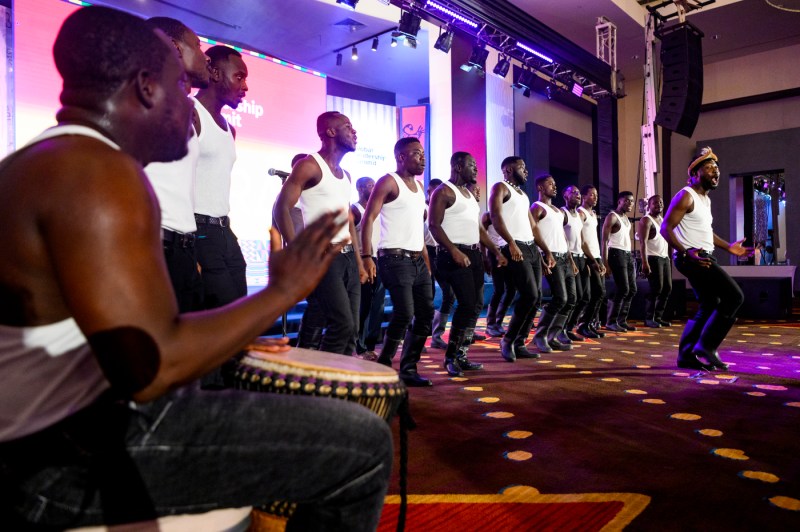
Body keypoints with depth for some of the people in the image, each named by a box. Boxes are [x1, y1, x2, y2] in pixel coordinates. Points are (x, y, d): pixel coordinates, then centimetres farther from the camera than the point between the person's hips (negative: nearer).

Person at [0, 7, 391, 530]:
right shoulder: (97, 170, -20)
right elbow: (149, 370, -28)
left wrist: (236, 338, 17)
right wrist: (284, 291, -17)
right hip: (81, 453, -10)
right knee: (362, 442, -11)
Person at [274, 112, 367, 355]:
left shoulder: (345, 175, 19)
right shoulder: (310, 166, -6)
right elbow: (281, 208, -13)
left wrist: (359, 261, 16)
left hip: (348, 257, 8)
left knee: (352, 328, 6)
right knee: (342, 324, -14)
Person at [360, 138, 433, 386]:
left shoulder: (419, 186, 18)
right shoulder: (389, 182, -5)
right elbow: (369, 219, -11)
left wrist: (426, 260, 15)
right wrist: (367, 257, -21)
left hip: (418, 260, 8)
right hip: (396, 259, -8)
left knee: (426, 313, 5)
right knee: (405, 313, -15)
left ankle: (409, 370, 16)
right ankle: (383, 367, 3)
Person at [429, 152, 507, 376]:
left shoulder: (469, 193, 21)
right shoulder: (444, 191, -6)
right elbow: (434, 225, -15)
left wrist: (497, 252, 16)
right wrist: (454, 251, -26)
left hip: (474, 254, 9)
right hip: (455, 255, -9)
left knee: (476, 305, 7)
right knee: (467, 305, -14)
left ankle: (461, 356, 16)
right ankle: (450, 357, -1)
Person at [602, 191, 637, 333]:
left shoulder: (626, 218, 19)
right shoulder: (612, 216, -8)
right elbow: (605, 241, -13)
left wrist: (630, 256, 10)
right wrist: (605, 263, -20)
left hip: (628, 254, 9)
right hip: (617, 254, -9)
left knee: (632, 289, 7)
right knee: (623, 289, -12)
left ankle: (621, 321, 15)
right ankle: (611, 322, -4)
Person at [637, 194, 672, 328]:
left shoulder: (663, 220, 18)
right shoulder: (646, 220, -8)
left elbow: (666, 240, 20)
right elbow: (643, 242, -17)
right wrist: (645, 262, -25)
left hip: (665, 258, 8)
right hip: (653, 258, -8)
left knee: (667, 288, 6)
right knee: (657, 288, -11)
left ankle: (658, 317, 16)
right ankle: (649, 318, 0)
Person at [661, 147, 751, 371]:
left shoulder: (705, 199, 20)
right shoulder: (686, 196, -11)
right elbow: (666, 228, -19)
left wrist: (728, 247, 21)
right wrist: (686, 253, -29)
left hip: (702, 258, 10)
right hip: (692, 258, -10)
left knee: (709, 306, 11)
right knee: (734, 296, -11)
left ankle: (686, 355, 15)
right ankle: (706, 346, -5)